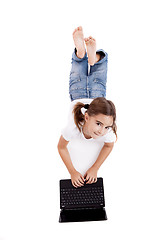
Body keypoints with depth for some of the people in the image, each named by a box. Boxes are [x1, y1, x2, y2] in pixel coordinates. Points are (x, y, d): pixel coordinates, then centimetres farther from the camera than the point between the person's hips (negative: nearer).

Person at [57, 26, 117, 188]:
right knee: (79, 79, 22)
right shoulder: (73, 128, -48)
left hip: (97, 98, 0)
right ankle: (81, 51, 28)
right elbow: (61, 147, -27)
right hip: (78, 99, 0)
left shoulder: (108, 132, -44)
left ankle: (94, 57, 31)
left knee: (97, 82, 26)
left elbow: (109, 146, -19)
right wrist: (72, 172, -35)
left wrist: (95, 169, -28)